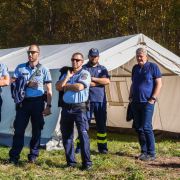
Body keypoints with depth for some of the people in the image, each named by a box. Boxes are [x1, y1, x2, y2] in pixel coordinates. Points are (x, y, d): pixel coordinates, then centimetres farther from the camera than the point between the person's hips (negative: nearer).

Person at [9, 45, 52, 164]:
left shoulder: (44, 69, 5)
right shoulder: (20, 68, 10)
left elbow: (49, 89, 3)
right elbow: (13, 83, 5)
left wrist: (48, 106, -5)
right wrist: (27, 84, -8)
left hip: (37, 102, -1)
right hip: (23, 102, 1)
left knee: (37, 130, 4)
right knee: (19, 130, -2)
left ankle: (33, 156, 14)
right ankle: (14, 157, 4)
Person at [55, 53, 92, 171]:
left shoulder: (85, 74, -1)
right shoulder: (66, 74, 17)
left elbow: (79, 87, -18)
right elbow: (58, 87, 4)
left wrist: (66, 86, -2)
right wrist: (68, 76, -3)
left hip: (79, 108, -6)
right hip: (66, 108, 6)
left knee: (83, 135, -9)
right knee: (66, 136, 8)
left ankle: (87, 163, -3)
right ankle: (71, 162, 17)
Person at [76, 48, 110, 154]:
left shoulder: (102, 69, 15)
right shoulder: (83, 68, 6)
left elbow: (107, 81, -4)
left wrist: (92, 79, -8)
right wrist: (100, 82, -7)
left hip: (100, 100, 3)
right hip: (87, 100, -3)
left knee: (102, 124, 6)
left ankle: (102, 148, 14)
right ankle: (79, 148, 1)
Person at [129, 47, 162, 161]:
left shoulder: (153, 67, -3)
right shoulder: (135, 68, 15)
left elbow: (159, 84, -6)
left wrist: (152, 99, -12)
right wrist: (130, 97, 10)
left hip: (147, 103, -6)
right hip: (135, 103, 6)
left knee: (146, 127, -12)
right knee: (139, 128, 7)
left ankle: (151, 154, -6)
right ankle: (144, 152, 15)